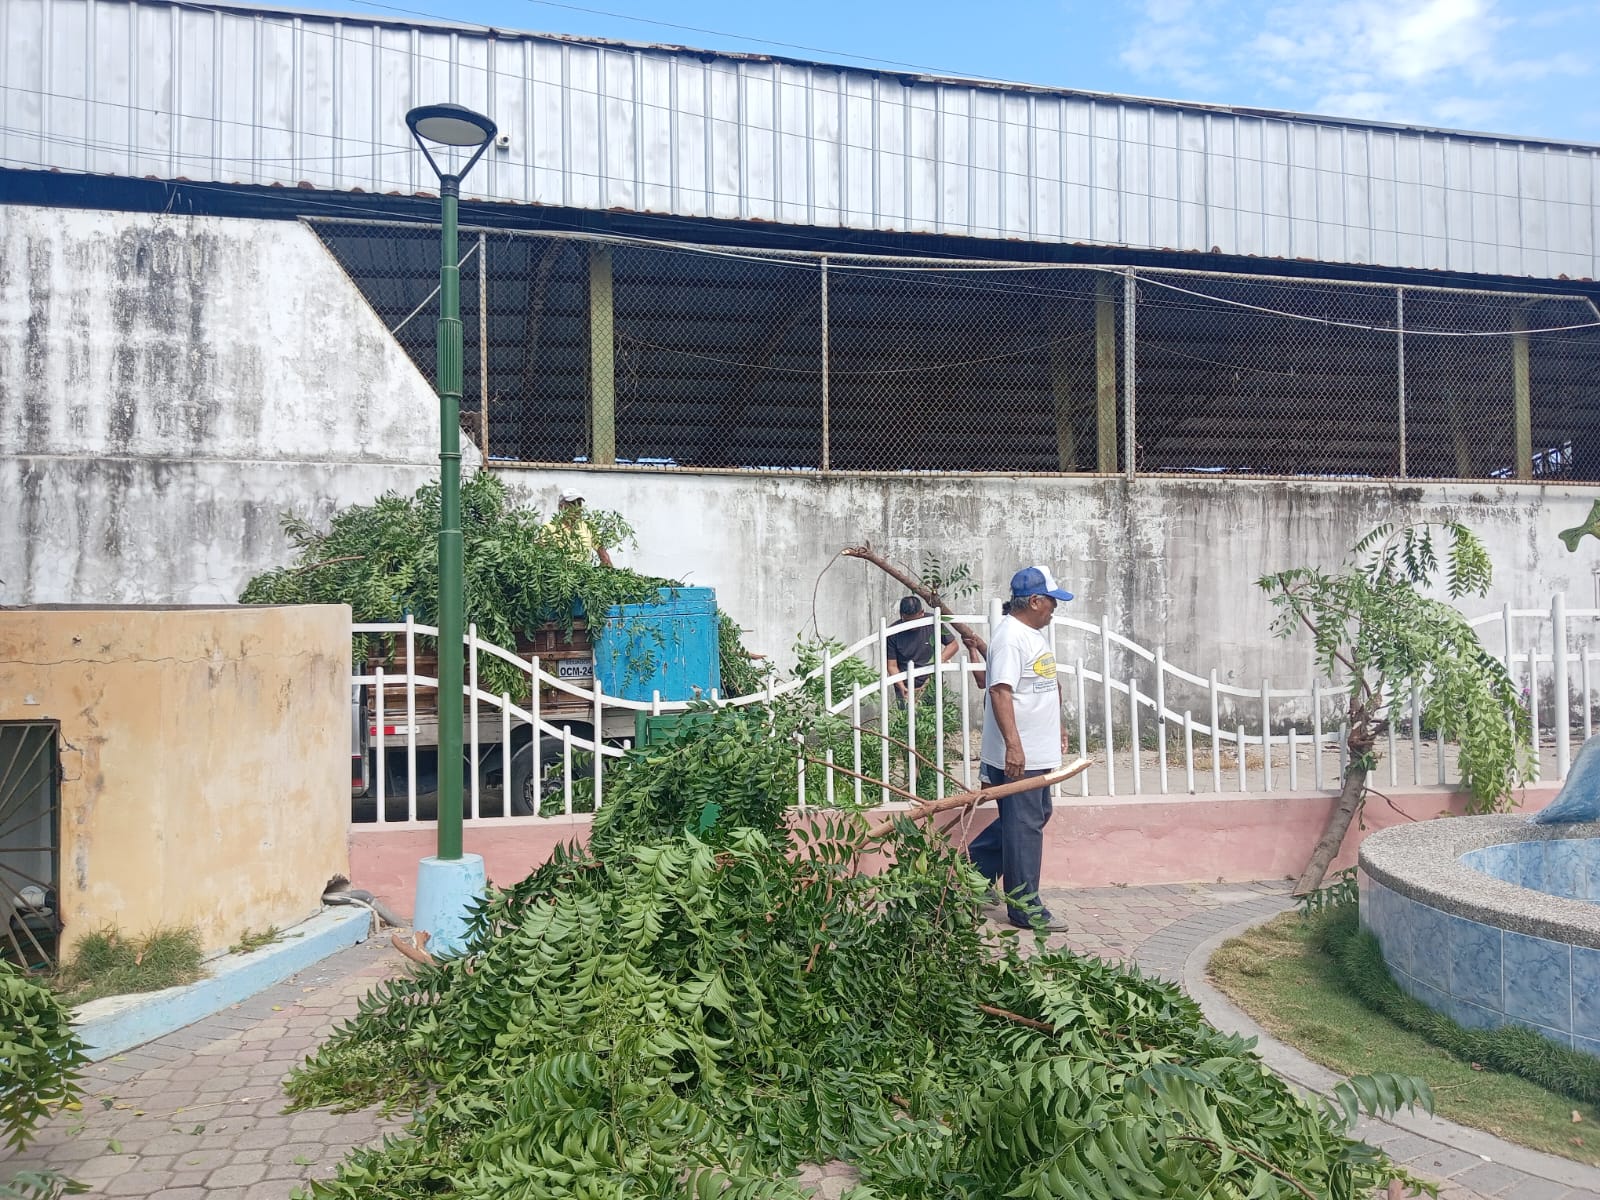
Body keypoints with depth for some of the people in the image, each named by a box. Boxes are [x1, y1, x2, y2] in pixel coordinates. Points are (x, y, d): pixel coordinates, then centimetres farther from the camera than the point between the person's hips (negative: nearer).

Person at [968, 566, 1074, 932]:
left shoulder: (1035, 632, 14)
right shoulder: (1010, 636, -19)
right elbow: (1000, 692, -27)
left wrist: (1057, 724, 31)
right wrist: (1013, 745, -32)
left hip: (1038, 750, 11)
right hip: (1018, 755, -11)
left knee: (1037, 815, 21)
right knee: (1024, 827, -3)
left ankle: (975, 867, 32)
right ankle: (1024, 907, 7)